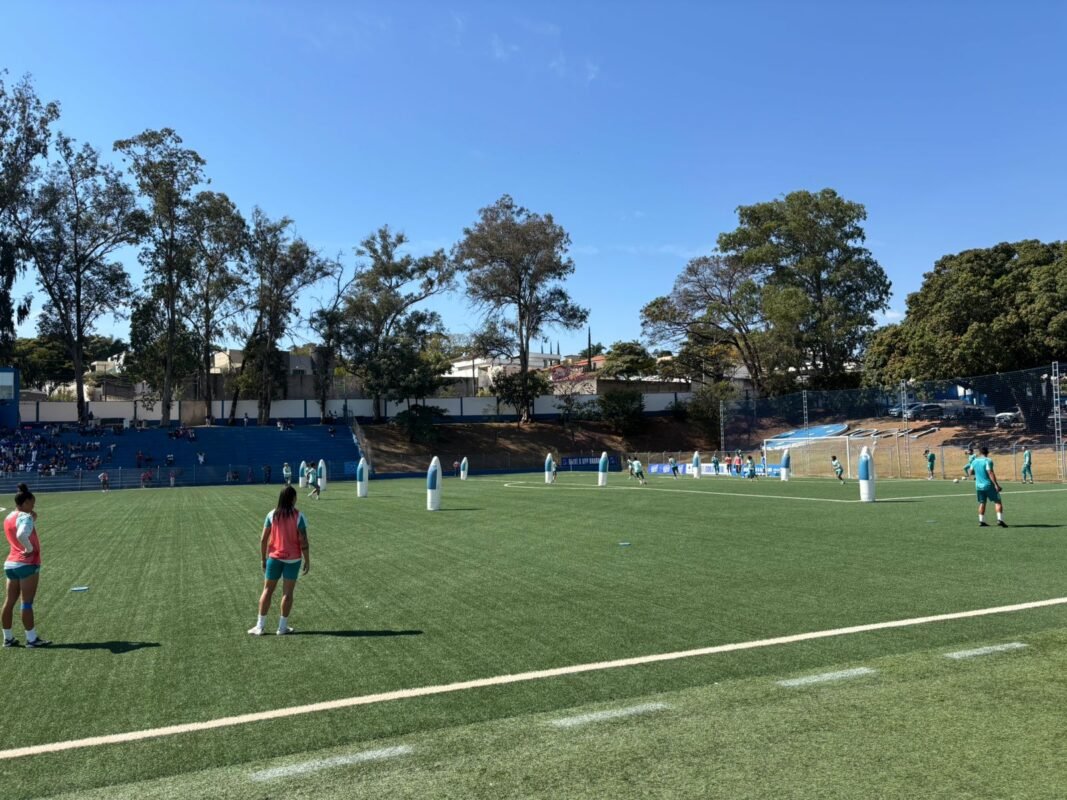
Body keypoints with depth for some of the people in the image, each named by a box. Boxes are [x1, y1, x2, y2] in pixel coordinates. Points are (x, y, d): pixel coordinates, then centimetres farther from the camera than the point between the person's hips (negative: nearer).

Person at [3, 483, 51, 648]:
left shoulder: (8, 518, 12)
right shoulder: (24, 517, -16)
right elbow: (22, 535, -34)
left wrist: (33, 520, 4)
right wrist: (30, 549, -19)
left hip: (10, 564, 8)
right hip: (27, 564, -8)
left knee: (9, 602, 11)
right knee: (27, 603, -4)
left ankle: (8, 638, 17)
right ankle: (31, 639, 2)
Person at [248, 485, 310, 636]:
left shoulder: (272, 515, -3)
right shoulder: (299, 516, -10)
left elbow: (263, 539, -1)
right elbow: (303, 541, -11)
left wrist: (263, 558, 10)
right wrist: (307, 561, -2)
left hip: (274, 557, 2)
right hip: (293, 559, -2)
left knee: (267, 590, 12)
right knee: (287, 593, 6)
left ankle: (260, 626, 15)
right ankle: (282, 627, 12)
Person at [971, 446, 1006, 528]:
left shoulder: (974, 461, 7)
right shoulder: (988, 461, -12)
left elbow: (971, 472, 16)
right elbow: (990, 473, -20)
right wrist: (996, 484, -20)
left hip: (979, 486, 6)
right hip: (988, 485, -6)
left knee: (982, 503, 14)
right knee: (997, 501, 1)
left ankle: (981, 521, 11)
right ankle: (1000, 520, -9)